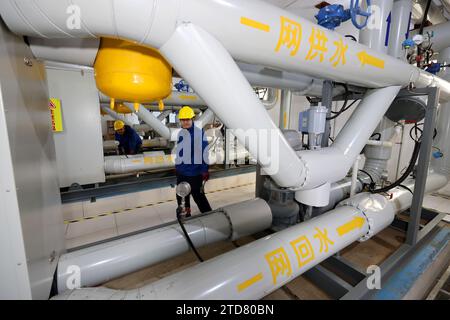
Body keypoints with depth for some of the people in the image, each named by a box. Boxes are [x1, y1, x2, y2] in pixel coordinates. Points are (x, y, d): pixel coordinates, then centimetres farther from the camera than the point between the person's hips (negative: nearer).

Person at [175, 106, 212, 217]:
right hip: (181, 171, 8)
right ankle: (186, 212, 38)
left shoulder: (199, 132, -14)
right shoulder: (180, 133, 8)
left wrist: (205, 170, -15)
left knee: (198, 195, -3)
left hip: (194, 172, -7)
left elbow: (205, 152, -15)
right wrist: (177, 165, 20)